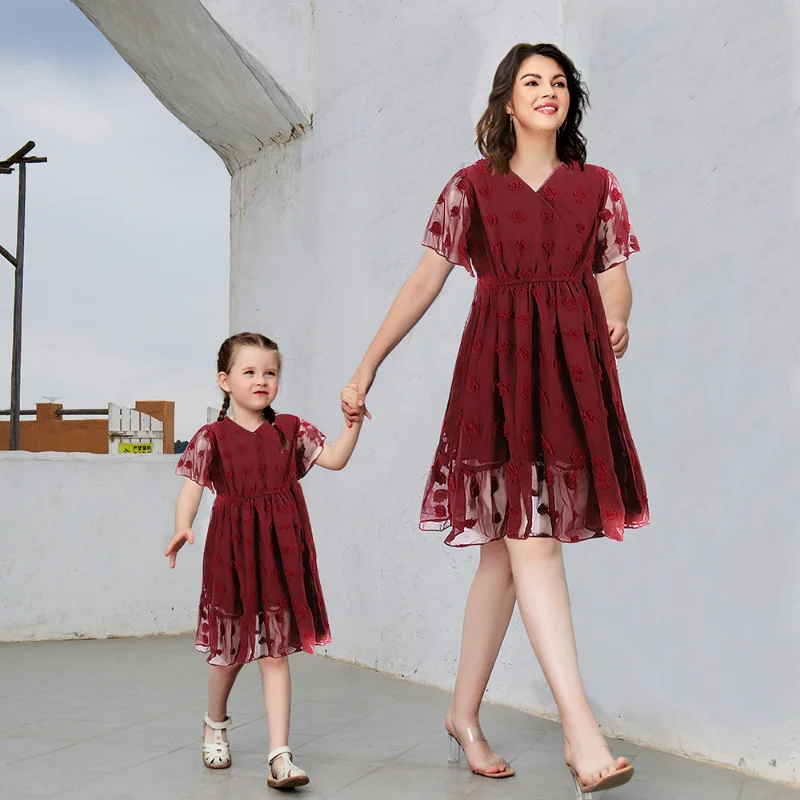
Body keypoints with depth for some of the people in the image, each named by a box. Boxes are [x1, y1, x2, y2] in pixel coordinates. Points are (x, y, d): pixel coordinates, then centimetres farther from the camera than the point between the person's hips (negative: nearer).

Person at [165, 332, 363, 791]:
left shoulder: (291, 431, 7)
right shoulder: (212, 438, 1)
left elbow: (336, 459, 3)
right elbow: (191, 490, -5)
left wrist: (354, 422, -10)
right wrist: (182, 528, -23)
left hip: (281, 552, 1)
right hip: (232, 551, -1)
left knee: (275, 652, -1)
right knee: (232, 649, 12)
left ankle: (280, 756, -2)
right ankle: (216, 723, 42)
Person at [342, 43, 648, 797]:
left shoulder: (598, 186, 15)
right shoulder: (471, 187, 9)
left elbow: (614, 279, 13)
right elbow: (424, 282, 9)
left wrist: (618, 323, -9)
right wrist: (367, 366, 7)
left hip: (572, 369, 3)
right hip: (498, 367, -3)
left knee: (509, 545, 4)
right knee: (529, 536, -15)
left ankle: (464, 715, 17)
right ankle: (580, 729, -21)